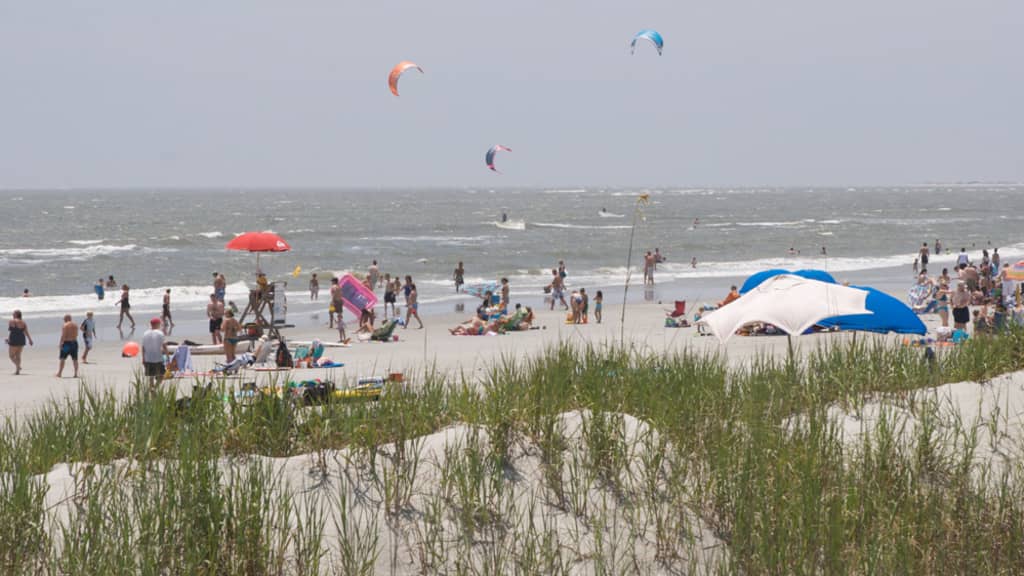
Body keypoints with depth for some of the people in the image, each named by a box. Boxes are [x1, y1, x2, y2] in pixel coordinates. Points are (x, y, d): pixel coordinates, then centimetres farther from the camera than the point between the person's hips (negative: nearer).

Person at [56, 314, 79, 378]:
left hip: (66, 343, -5)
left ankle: (59, 373, 3)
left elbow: (63, 335, -16)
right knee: (75, 359, 6)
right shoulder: (75, 325, 8)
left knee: (62, 359, 3)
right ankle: (76, 374, 3)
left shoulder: (65, 326, -11)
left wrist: (60, 343, -14)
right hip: (74, 343, 5)